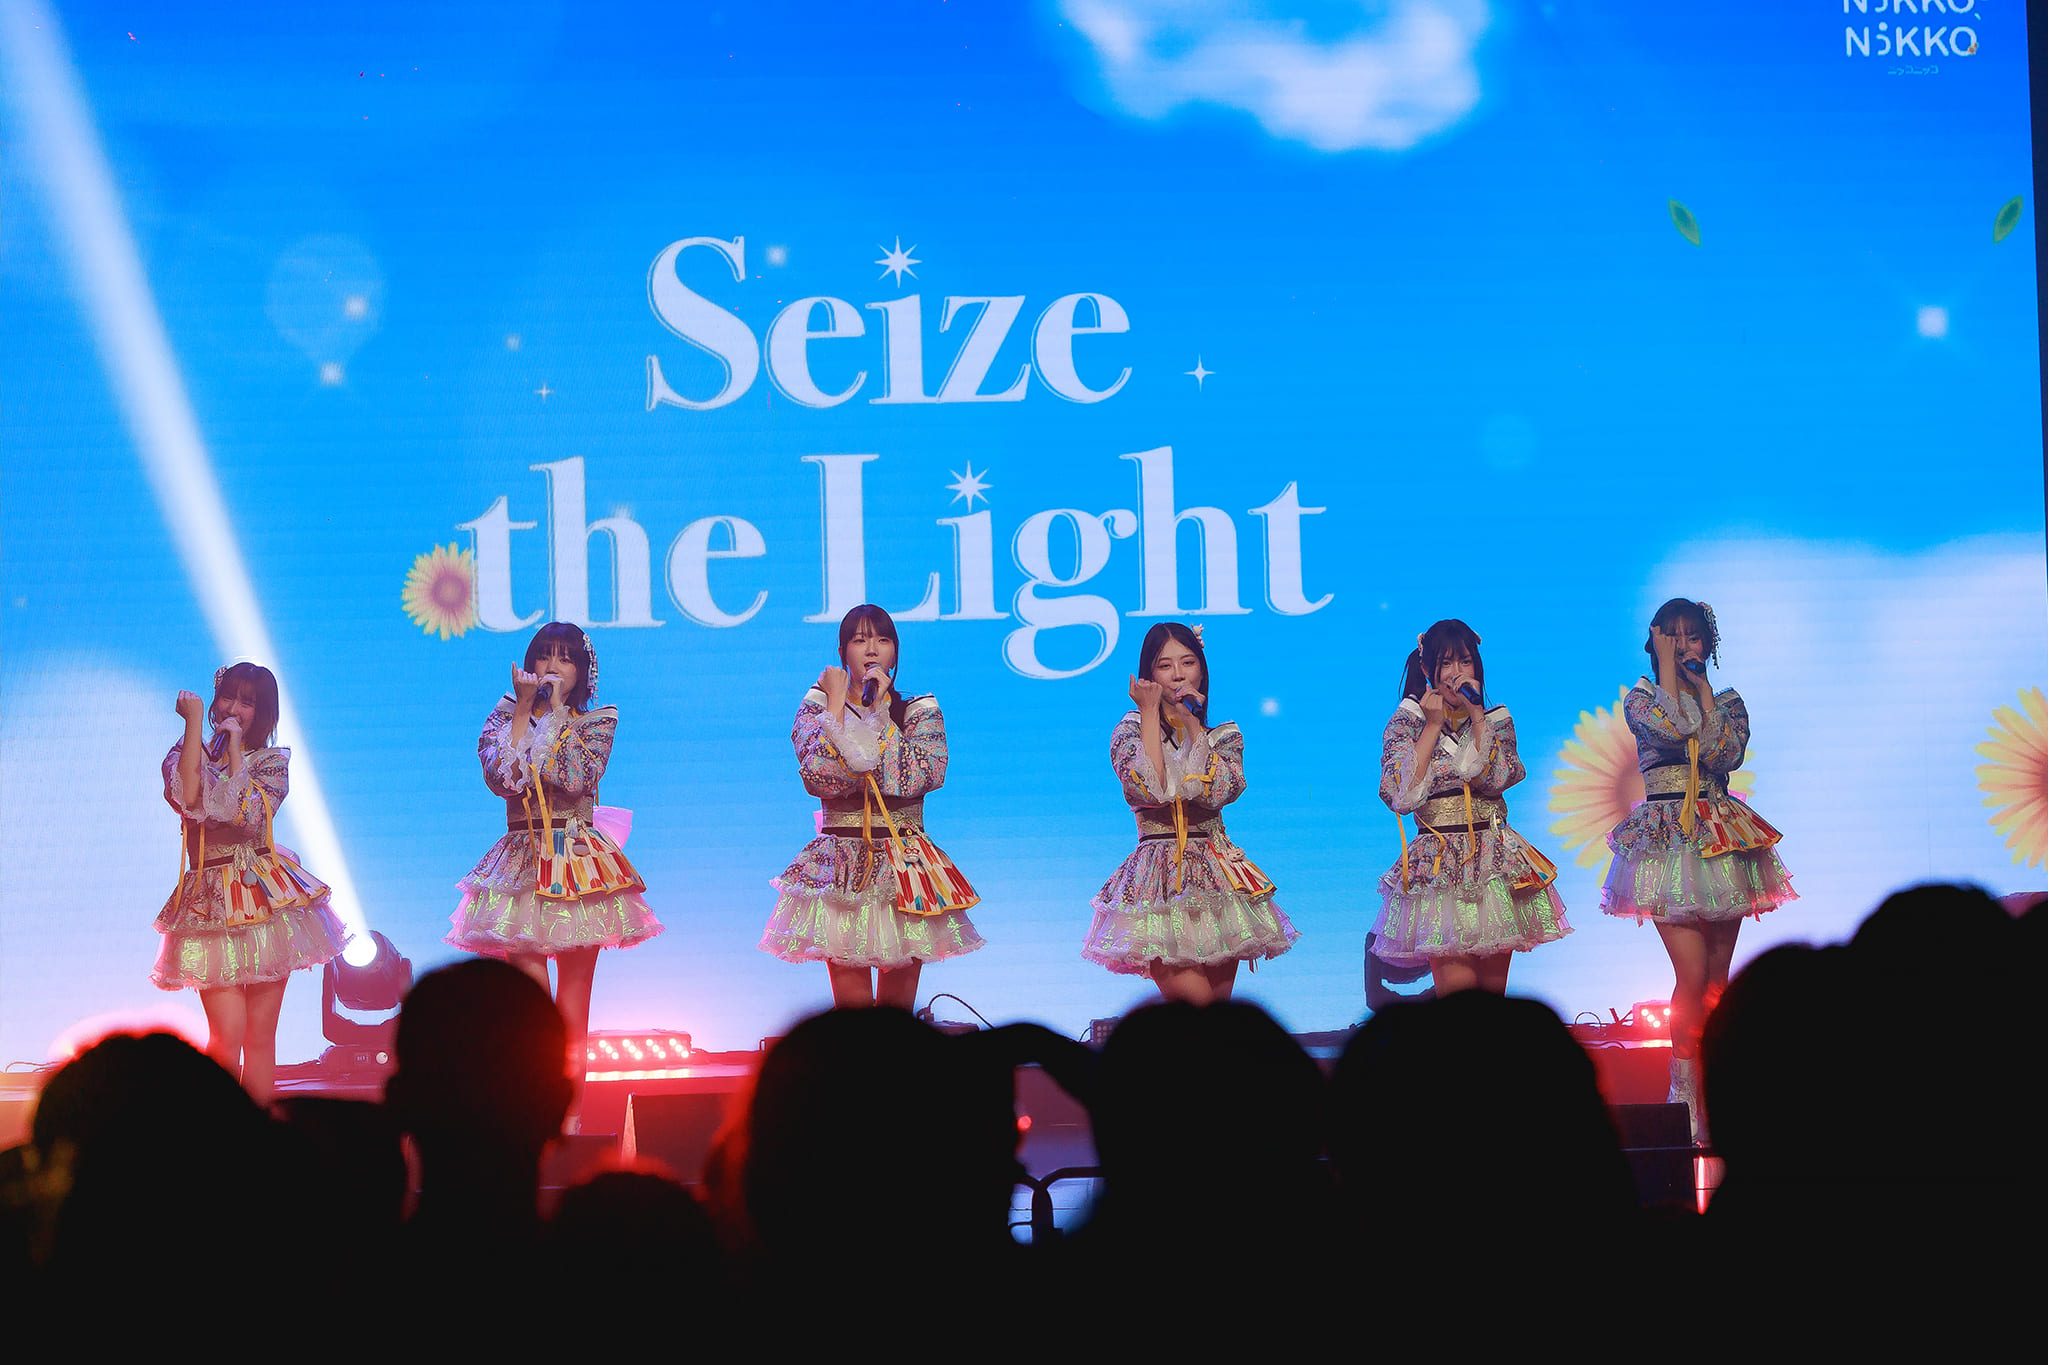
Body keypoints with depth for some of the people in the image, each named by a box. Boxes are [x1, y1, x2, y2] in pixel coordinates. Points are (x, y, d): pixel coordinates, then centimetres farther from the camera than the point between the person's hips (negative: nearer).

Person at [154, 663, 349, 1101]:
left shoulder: (272, 762, 8)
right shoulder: (187, 754, 8)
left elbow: (248, 816, -12)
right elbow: (188, 797, -17)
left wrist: (234, 745, -8)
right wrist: (194, 722, -12)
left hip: (266, 899, 1)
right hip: (211, 901, -1)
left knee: (261, 1037, 3)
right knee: (228, 1034, -13)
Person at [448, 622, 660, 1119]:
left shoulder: (598, 720, 7)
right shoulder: (506, 717, 10)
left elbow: (577, 777, -13)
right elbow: (501, 777, -10)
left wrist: (556, 710, -7)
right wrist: (523, 709, -7)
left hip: (579, 865, 0)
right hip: (524, 863, 0)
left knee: (573, 1002, 0)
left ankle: (570, 1117, 5)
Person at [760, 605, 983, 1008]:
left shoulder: (920, 712, 8)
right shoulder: (817, 708, 7)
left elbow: (924, 775, -12)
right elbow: (819, 779, -13)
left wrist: (880, 713, -9)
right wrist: (837, 703, -7)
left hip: (905, 867, 1)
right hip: (842, 866, -1)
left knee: (898, 1010, 2)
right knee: (851, 1008, -7)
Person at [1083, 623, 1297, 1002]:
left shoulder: (1225, 736, 12)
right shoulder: (1130, 730, 5)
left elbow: (1217, 793, -9)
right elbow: (1149, 789, -16)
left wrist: (1193, 725, -5)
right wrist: (1150, 713, -8)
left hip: (1217, 878, 4)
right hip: (1161, 880, -3)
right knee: (1193, 1005, -17)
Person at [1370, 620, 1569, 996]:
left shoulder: (1496, 720, 13)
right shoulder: (1407, 721, 5)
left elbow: (1495, 778, -7)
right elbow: (1402, 797, -9)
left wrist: (1476, 713, -6)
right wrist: (1433, 725, -5)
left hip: (1494, 863, 3)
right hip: (1438, 863, -3)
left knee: (1493, 989, 3)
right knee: (1455, 991, -13)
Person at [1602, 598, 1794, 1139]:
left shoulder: (1727, 701, 12)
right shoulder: (1641, 699, 6)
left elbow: (1726, 753, -8)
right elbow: (1671, 726, -17)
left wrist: (1702, 686, -4)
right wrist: (1667, 666, -6)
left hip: (1721, 842, 3)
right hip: (1667, 844, -3)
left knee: (1717, 978, 3)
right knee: (1693, 976, -15)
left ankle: (1710, 1097, 10)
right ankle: (1687, 1099, -8)